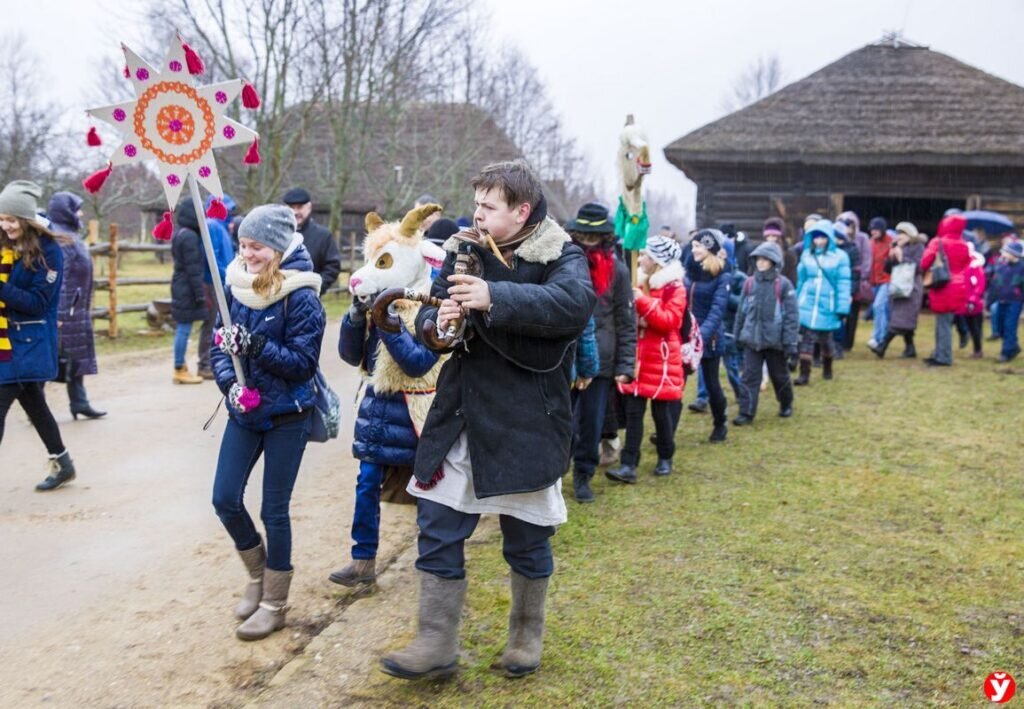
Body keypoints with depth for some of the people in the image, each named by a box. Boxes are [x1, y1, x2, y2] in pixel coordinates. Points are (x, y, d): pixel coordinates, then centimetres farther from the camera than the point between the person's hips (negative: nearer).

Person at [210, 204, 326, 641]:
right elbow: (220, 346, 3)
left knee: (274, 510, 3)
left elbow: (304, 361, -19)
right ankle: (257, 573, 33)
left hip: (287, 415, -5)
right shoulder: (236, 285, 0)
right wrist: (230, 383, -15)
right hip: (244, 411, 5)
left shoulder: (301, 297, -17)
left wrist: (253, 345, -30)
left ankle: (274, 604, 21)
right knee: (225, 499, 5)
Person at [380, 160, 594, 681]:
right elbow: (429, 314, 11)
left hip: (525, 424, -4)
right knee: (437, 527, 5)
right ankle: (437, 643, 18)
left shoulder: (560, 258, -8)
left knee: (527, 538, 11)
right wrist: (436, 322, -13)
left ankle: (527, 635, 33)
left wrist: (495, 298, -37)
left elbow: (575, 302, -30)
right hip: (459, 418, 5)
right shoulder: (464, 252, 7)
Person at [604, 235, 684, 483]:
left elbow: (669, 321, -21)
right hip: (635, 358, 5)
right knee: (633, 412, 0)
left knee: (661, 412, 7)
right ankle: (628, 465, -1)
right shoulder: (639, 282, 11)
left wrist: (642, 301, -24)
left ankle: (665, 458, 26)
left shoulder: (674, 288, -8)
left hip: (660, 361, -5)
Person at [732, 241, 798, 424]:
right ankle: (746, 413, 0)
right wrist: (738, 337, 12)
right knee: (749, 377, -2)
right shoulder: (749, 283, 2)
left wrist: (791, 344, -13)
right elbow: (741, 312, 10)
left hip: (775, 341, -2)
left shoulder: (783, 285, -9)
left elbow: (792, 316, -10)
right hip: (751, 340, 2)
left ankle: (786, 405, 37)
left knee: (780, 377, 15)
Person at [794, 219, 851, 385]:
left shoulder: (840, 256, -7)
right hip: (807, 305, 2)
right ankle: (804, 374, -2)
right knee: (807, 339, -5)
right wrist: (796, 302, 13)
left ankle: (827, 368, 38)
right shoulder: (806, 255, 4)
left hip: (827, 307, -1)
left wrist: (842, 308, -10)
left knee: (826, 340, 14)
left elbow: (843, 284, -7)